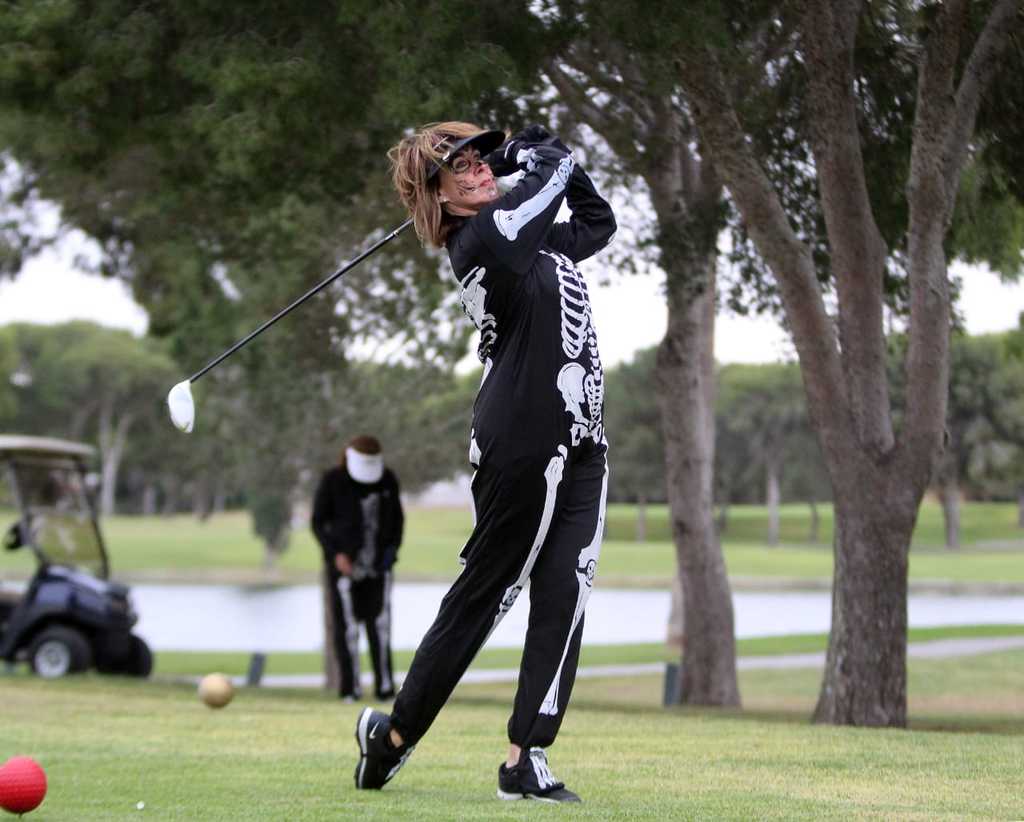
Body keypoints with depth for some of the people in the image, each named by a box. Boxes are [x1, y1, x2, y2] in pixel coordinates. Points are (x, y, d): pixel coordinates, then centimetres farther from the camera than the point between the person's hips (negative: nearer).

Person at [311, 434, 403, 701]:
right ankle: (350, 688, 3)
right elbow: (318, 522, -3)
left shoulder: (387, 479, 2)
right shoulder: (332, 480, -8)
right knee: (347, 625, -2)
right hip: (344, 564, -2)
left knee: (380, 624, -3)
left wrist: (393, 547, -1)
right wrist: (335, 554, -14)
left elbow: (397, 517, 14)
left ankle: (385, 686, -1)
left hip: (378, 562, 3)